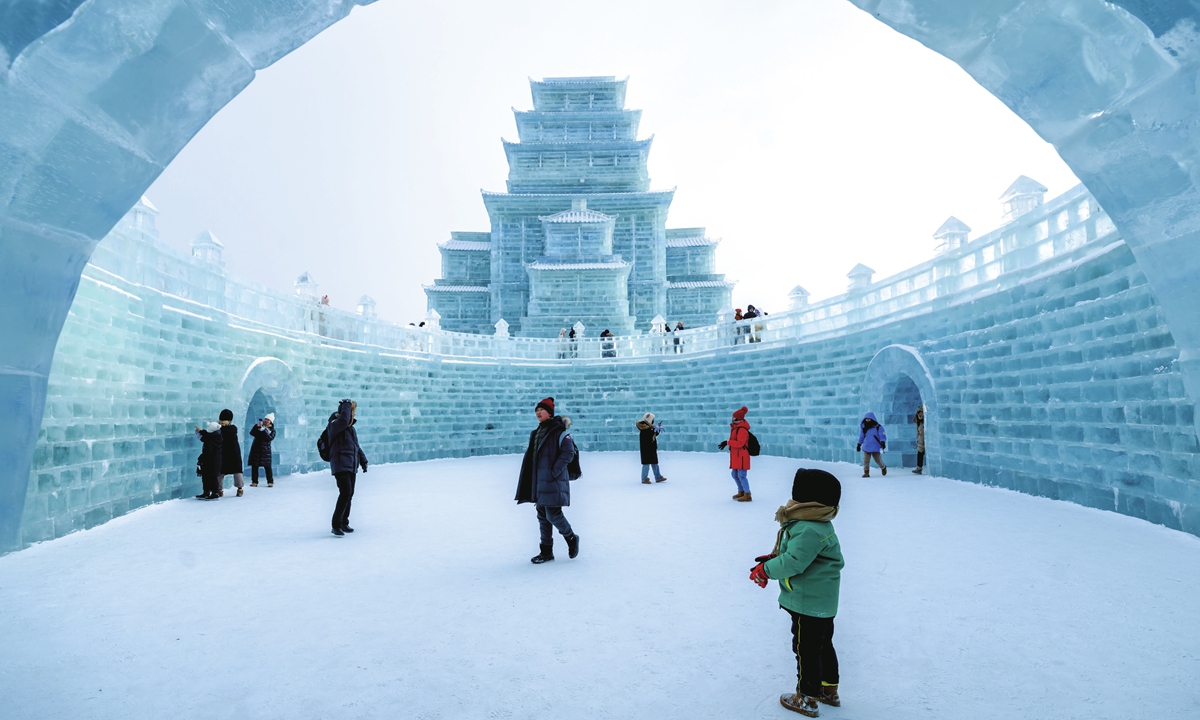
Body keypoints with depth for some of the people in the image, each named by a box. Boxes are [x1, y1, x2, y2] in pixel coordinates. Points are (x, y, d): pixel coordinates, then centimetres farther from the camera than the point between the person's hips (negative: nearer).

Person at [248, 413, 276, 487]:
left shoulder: (272, 430, 2)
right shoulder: (258, 425, 6)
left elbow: (270, 438, -14)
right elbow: (251, 433, -7)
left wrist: (264, 430, -22)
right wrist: (257, 427, -21)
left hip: (265, 450, -2)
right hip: (255, 448, 2)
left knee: (267, 466, -3)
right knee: (254, 466, 1)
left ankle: (270, 482, 5)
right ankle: (254, 482, 8)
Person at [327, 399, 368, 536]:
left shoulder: (351, 428, 15)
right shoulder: (334, 426, -11)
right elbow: (344, 420, -36)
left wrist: (363, 459, 20)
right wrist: (347, 406, -22)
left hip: (352, 466, 9)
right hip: (340, 466, -9)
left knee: (349, 494, 12)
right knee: (345, 493, -18)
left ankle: (344, 523, 23)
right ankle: (336, 525, -11)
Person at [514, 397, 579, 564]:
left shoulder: (559, 431, -9)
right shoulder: (537, 433, 16)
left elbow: (568, 453, -16)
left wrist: (554, 472, -19)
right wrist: (533, 482, 15)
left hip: (554, 482, -8)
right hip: (539, 482, 8)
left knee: (553, 515, -8)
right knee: (543, 517, 10)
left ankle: (571, 538, 18)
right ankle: (546, 552, 18)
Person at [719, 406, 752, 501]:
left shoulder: (742, 429, -21)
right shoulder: (736, 427, 11)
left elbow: (740, 443, -26)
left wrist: (728, 442, -23)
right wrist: (727, 443, 2)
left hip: (741, 456, -11)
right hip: (736, 455, 11)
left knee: (741, 475, -7)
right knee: (734, 474, 18)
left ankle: (747, 495, 2)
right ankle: (741, 491, 32)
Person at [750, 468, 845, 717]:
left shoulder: (809, 530, -31)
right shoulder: (815, 522, 3)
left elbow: (792, 562, -32)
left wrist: (764, 570, -16)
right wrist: (773, 558, 0)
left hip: (808, 602, -10)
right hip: (822, 600, 10)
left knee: (806, 649, 6)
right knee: (823, 644, 23)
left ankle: (807, 699, 22)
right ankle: (829, 690, 40)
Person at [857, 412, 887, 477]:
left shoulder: (878, 427, -4)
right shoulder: (863, 427, 8)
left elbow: (882, 435, -7)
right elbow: (861, 437, 18)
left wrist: (883, 442, -23)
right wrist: (859, 444, 19)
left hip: (875, 447, -3)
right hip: (866, 447, 3)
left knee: (878, 460, 6)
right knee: (866, 460, -4)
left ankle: (883, 467, 36)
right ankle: (866, 472, 4)